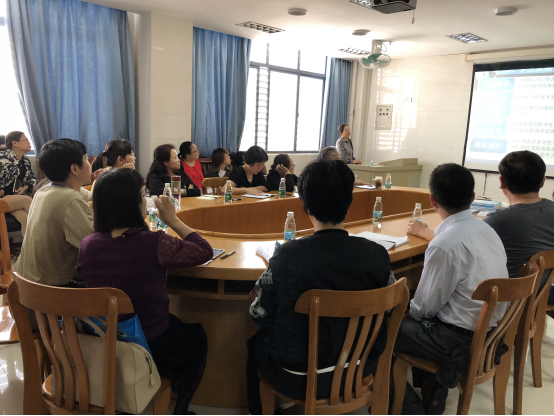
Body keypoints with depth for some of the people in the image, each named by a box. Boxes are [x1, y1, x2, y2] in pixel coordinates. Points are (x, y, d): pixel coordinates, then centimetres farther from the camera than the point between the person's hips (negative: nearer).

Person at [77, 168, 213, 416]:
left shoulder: (87, 245, -11)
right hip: (151, 346, -5)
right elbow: (205, 252, -12)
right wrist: (173, 221, -3)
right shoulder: (154, 243, -27)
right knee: (197, 336, 27)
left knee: (181, 328, 33)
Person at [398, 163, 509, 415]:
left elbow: (426, 307, -17)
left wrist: (408, 313, 4)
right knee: (417, 320, 26)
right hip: (489, 329, 9)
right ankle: (433, 393, 27)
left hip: (461, 339, -9)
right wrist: (427, 234, 37)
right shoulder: (486, 229, -1)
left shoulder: (444, 246, -26)